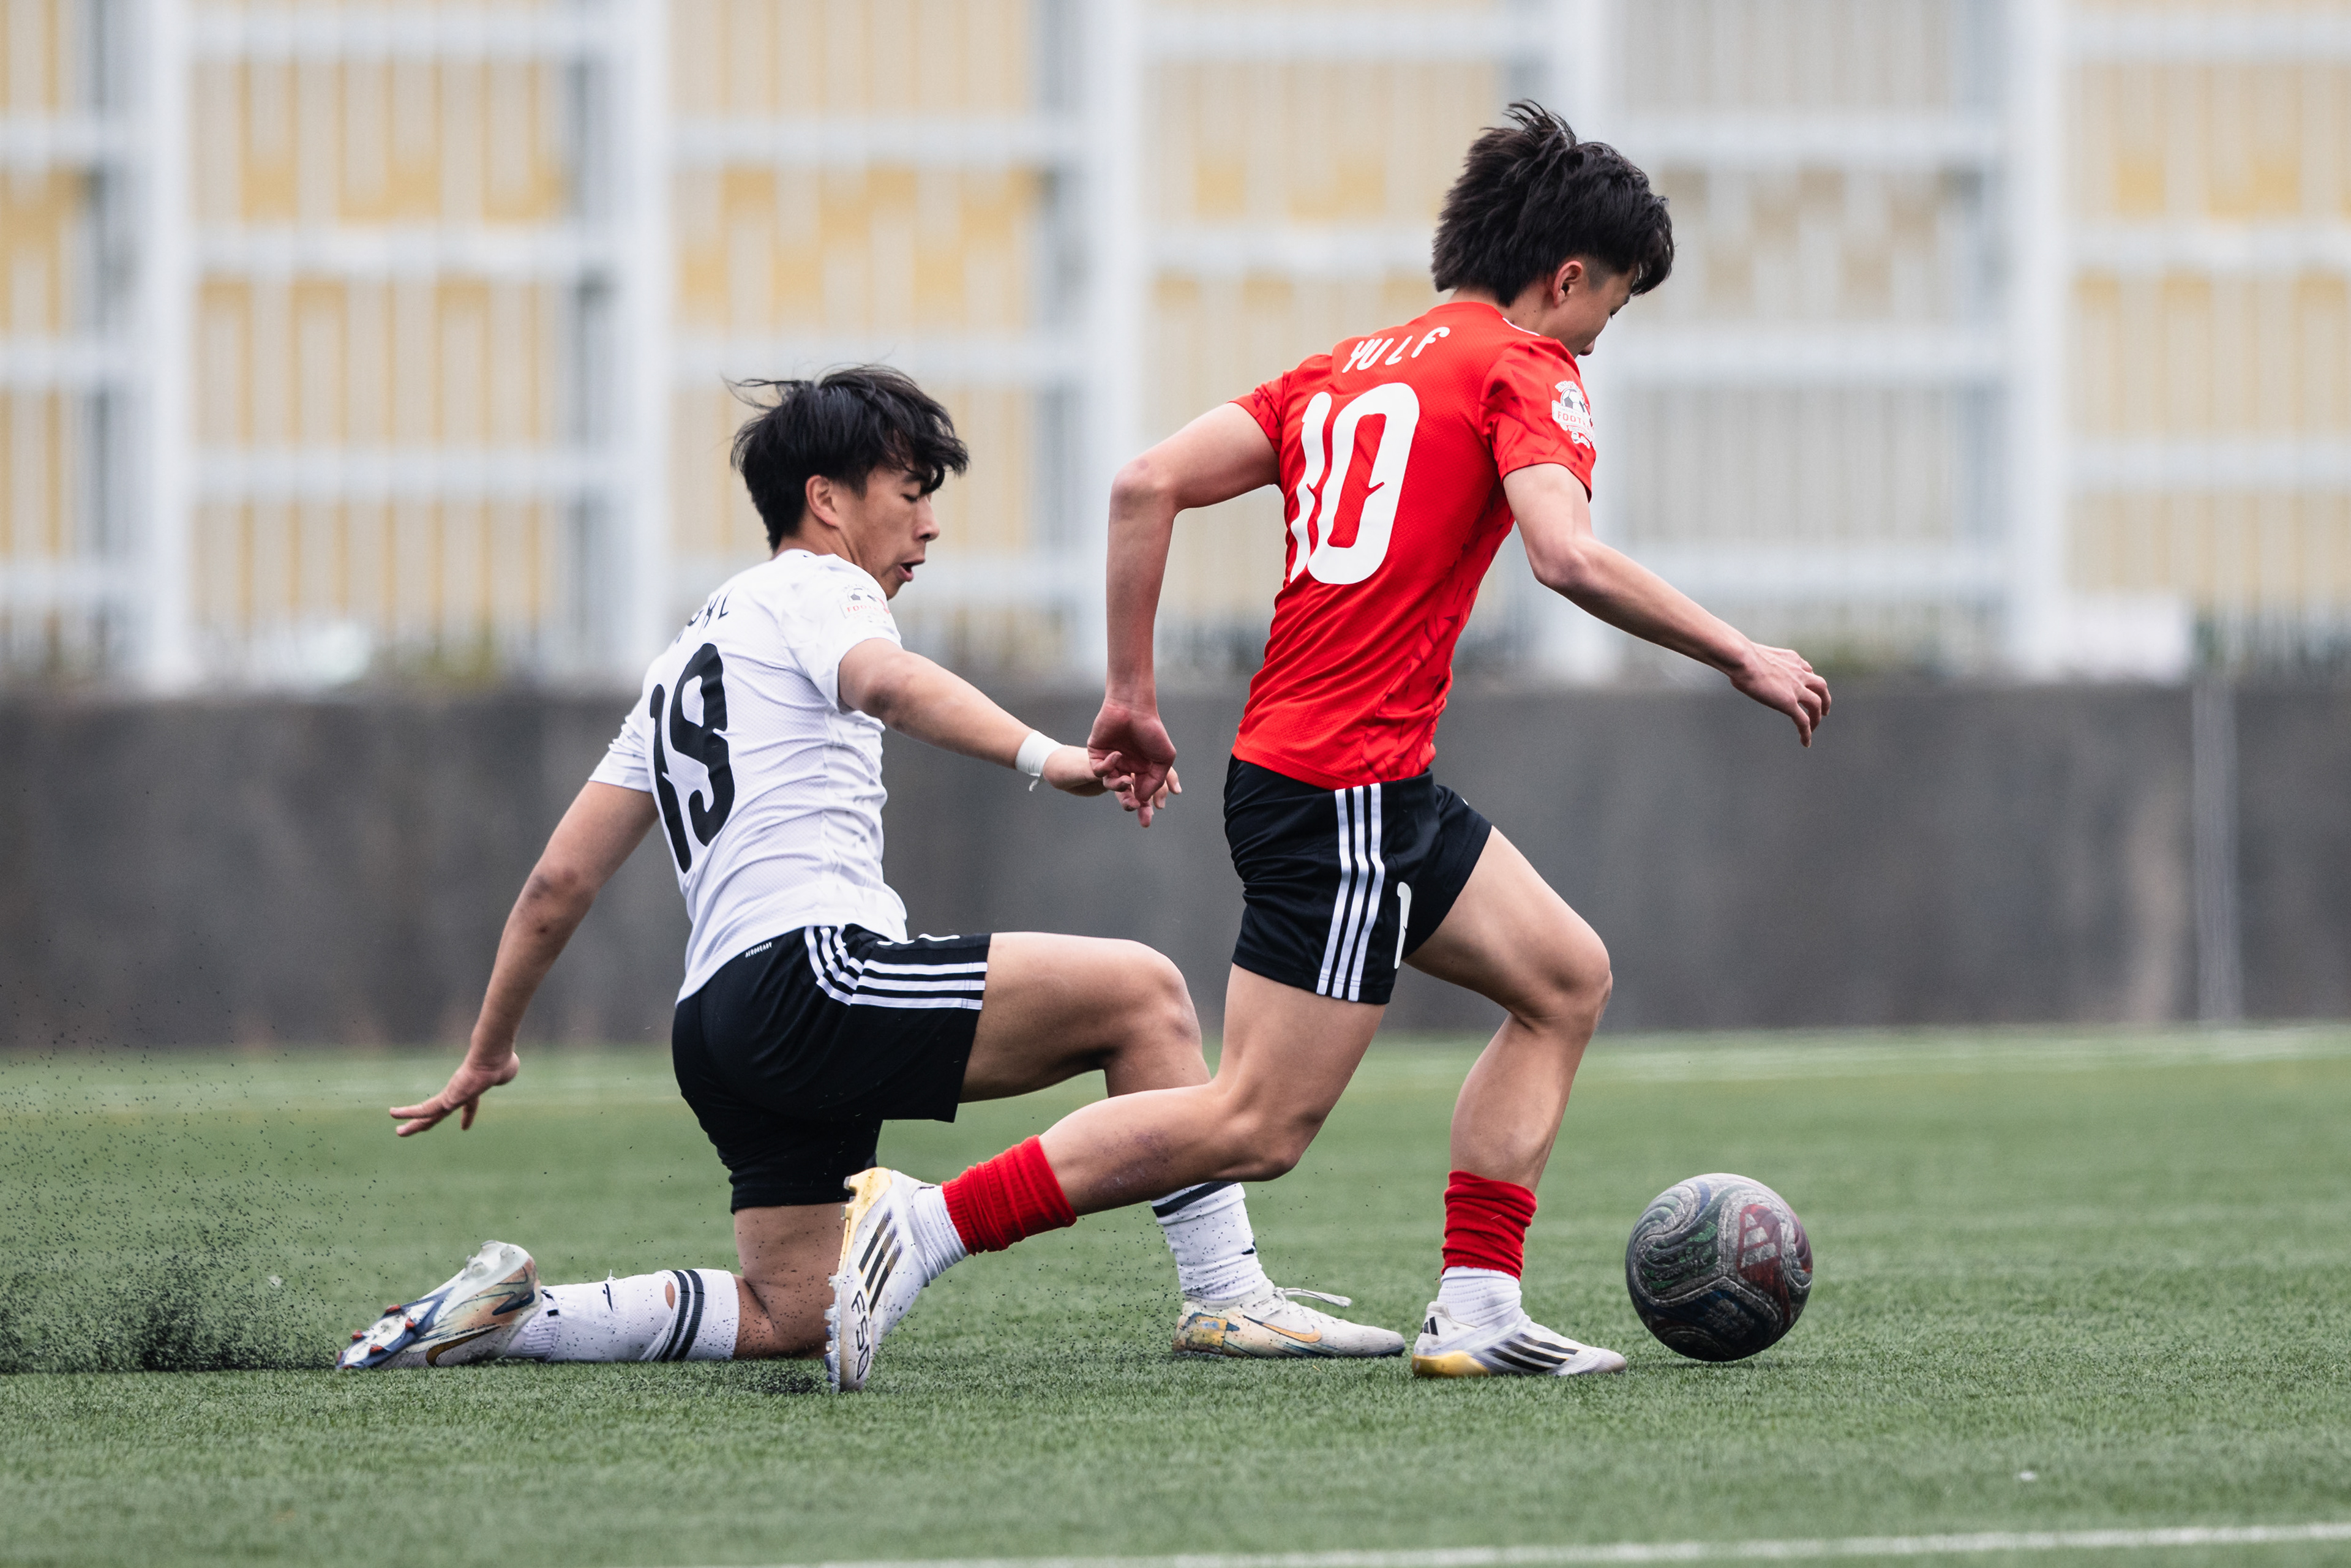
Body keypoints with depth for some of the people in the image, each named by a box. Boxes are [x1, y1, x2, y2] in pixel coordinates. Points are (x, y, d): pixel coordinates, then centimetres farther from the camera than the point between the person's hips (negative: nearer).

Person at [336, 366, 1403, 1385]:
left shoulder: (688, 656, 29)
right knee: (1141, 991, -11)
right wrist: (1046, 758, -36)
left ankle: (509, 1314, 5)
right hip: (812, 970, -9)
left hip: (719, 1023, 9)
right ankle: (1226, 1297, -12)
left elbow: (559, 881, 27)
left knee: (793, 1320, 13)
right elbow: (887, 683, -23)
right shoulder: (813, 588, 4)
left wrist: (488, 1054, 34)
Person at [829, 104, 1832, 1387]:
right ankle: (930, 1220, -13)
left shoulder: (1349, 368, 18)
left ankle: (1477, 1306, 12)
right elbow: (1570, 558, -22)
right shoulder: (1525, 371, -4)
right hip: (1347, 789, -10)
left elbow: (1147, 484, 10)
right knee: (1258, 1126, -9)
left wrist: (1130, 696, 14)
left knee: (1566, 980, 18)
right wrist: (1739, 658, -12)